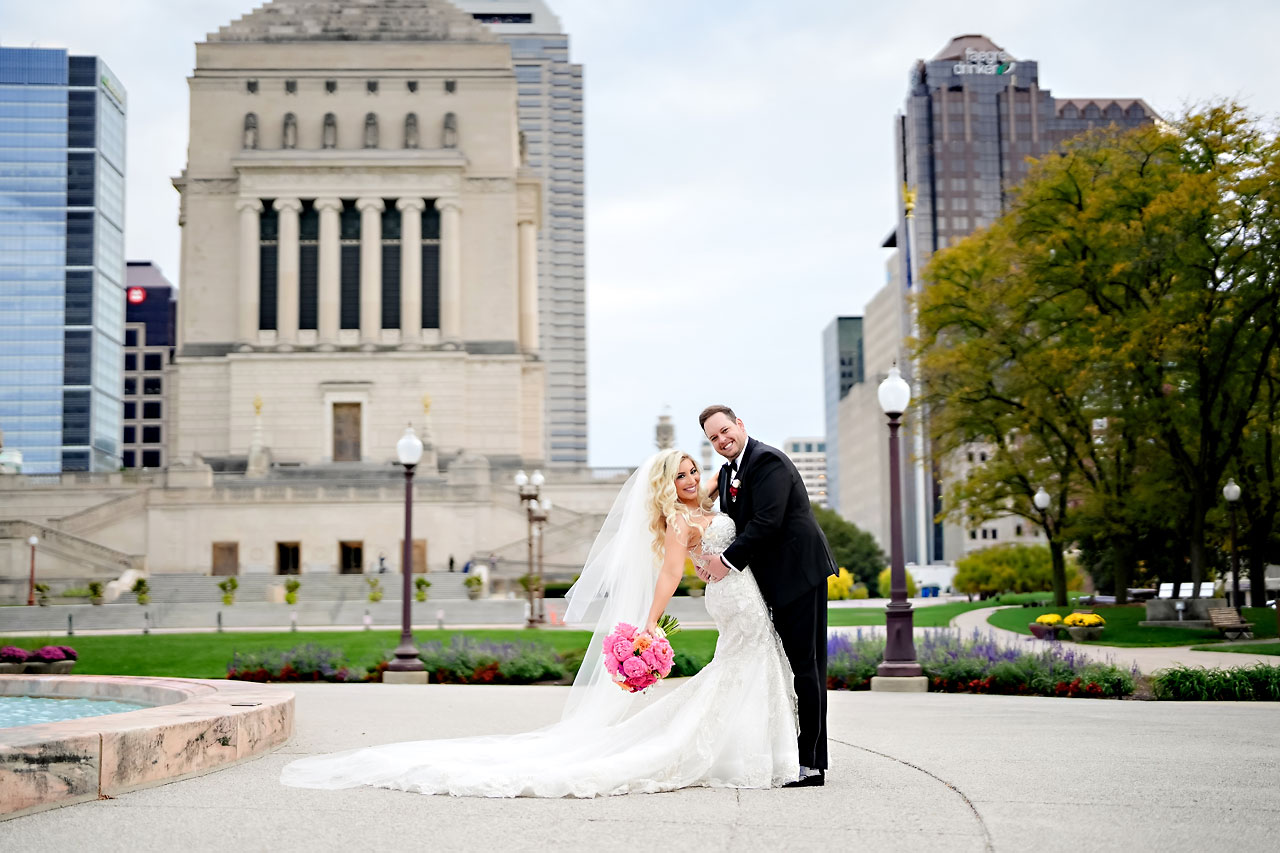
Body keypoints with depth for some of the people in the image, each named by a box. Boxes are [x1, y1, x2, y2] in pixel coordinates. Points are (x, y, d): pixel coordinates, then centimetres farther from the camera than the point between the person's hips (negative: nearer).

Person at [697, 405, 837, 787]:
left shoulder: (768, 461, -14)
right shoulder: (727, 473, 15)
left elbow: (767, 522, -23)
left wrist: (729, 560, -18)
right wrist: (711, 561, -4)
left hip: (800, 573, -10)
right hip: (777, 582, 10)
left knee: (805, 666, -7)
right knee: (787, 666, 13)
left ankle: (812, 763, -5)